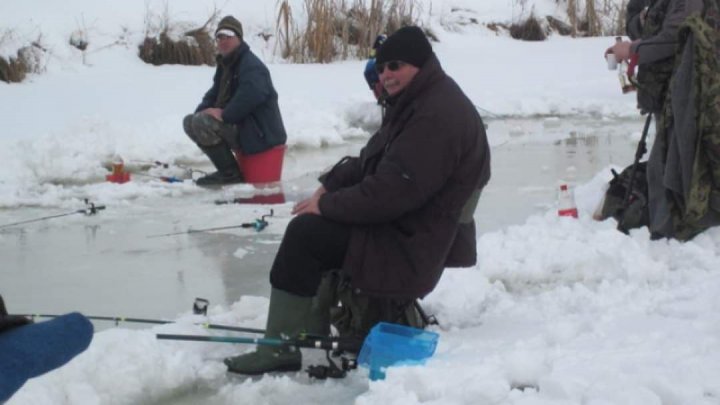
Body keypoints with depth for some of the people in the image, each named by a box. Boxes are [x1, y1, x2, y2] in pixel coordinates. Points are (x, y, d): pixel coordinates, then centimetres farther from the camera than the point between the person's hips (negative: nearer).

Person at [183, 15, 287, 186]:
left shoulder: (251, 65, -17)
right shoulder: (224, 64, 17)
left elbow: (251, 97, -34)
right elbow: (214, 94, 22)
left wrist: (225, 114, -26)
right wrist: (202, 111, 0)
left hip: (260, 133, -11)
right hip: (238, 127, 11)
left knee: (202, 123, -26)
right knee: (190, 122, 10)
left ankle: (231, 172, -13)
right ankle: (228, 169, 10)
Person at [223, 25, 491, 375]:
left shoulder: (437, 116, -25)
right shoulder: (415, 102, 11)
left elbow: (391, 191, -29)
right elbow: (372, 160, 16)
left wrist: (327, 206, -18)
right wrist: (330, 186, 0)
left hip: (412, 240, -11)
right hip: (403, 219, 11)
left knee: (305, 233, -14)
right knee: (313, 227, 15)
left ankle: (285, 348, -8)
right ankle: (298, 337, 15)